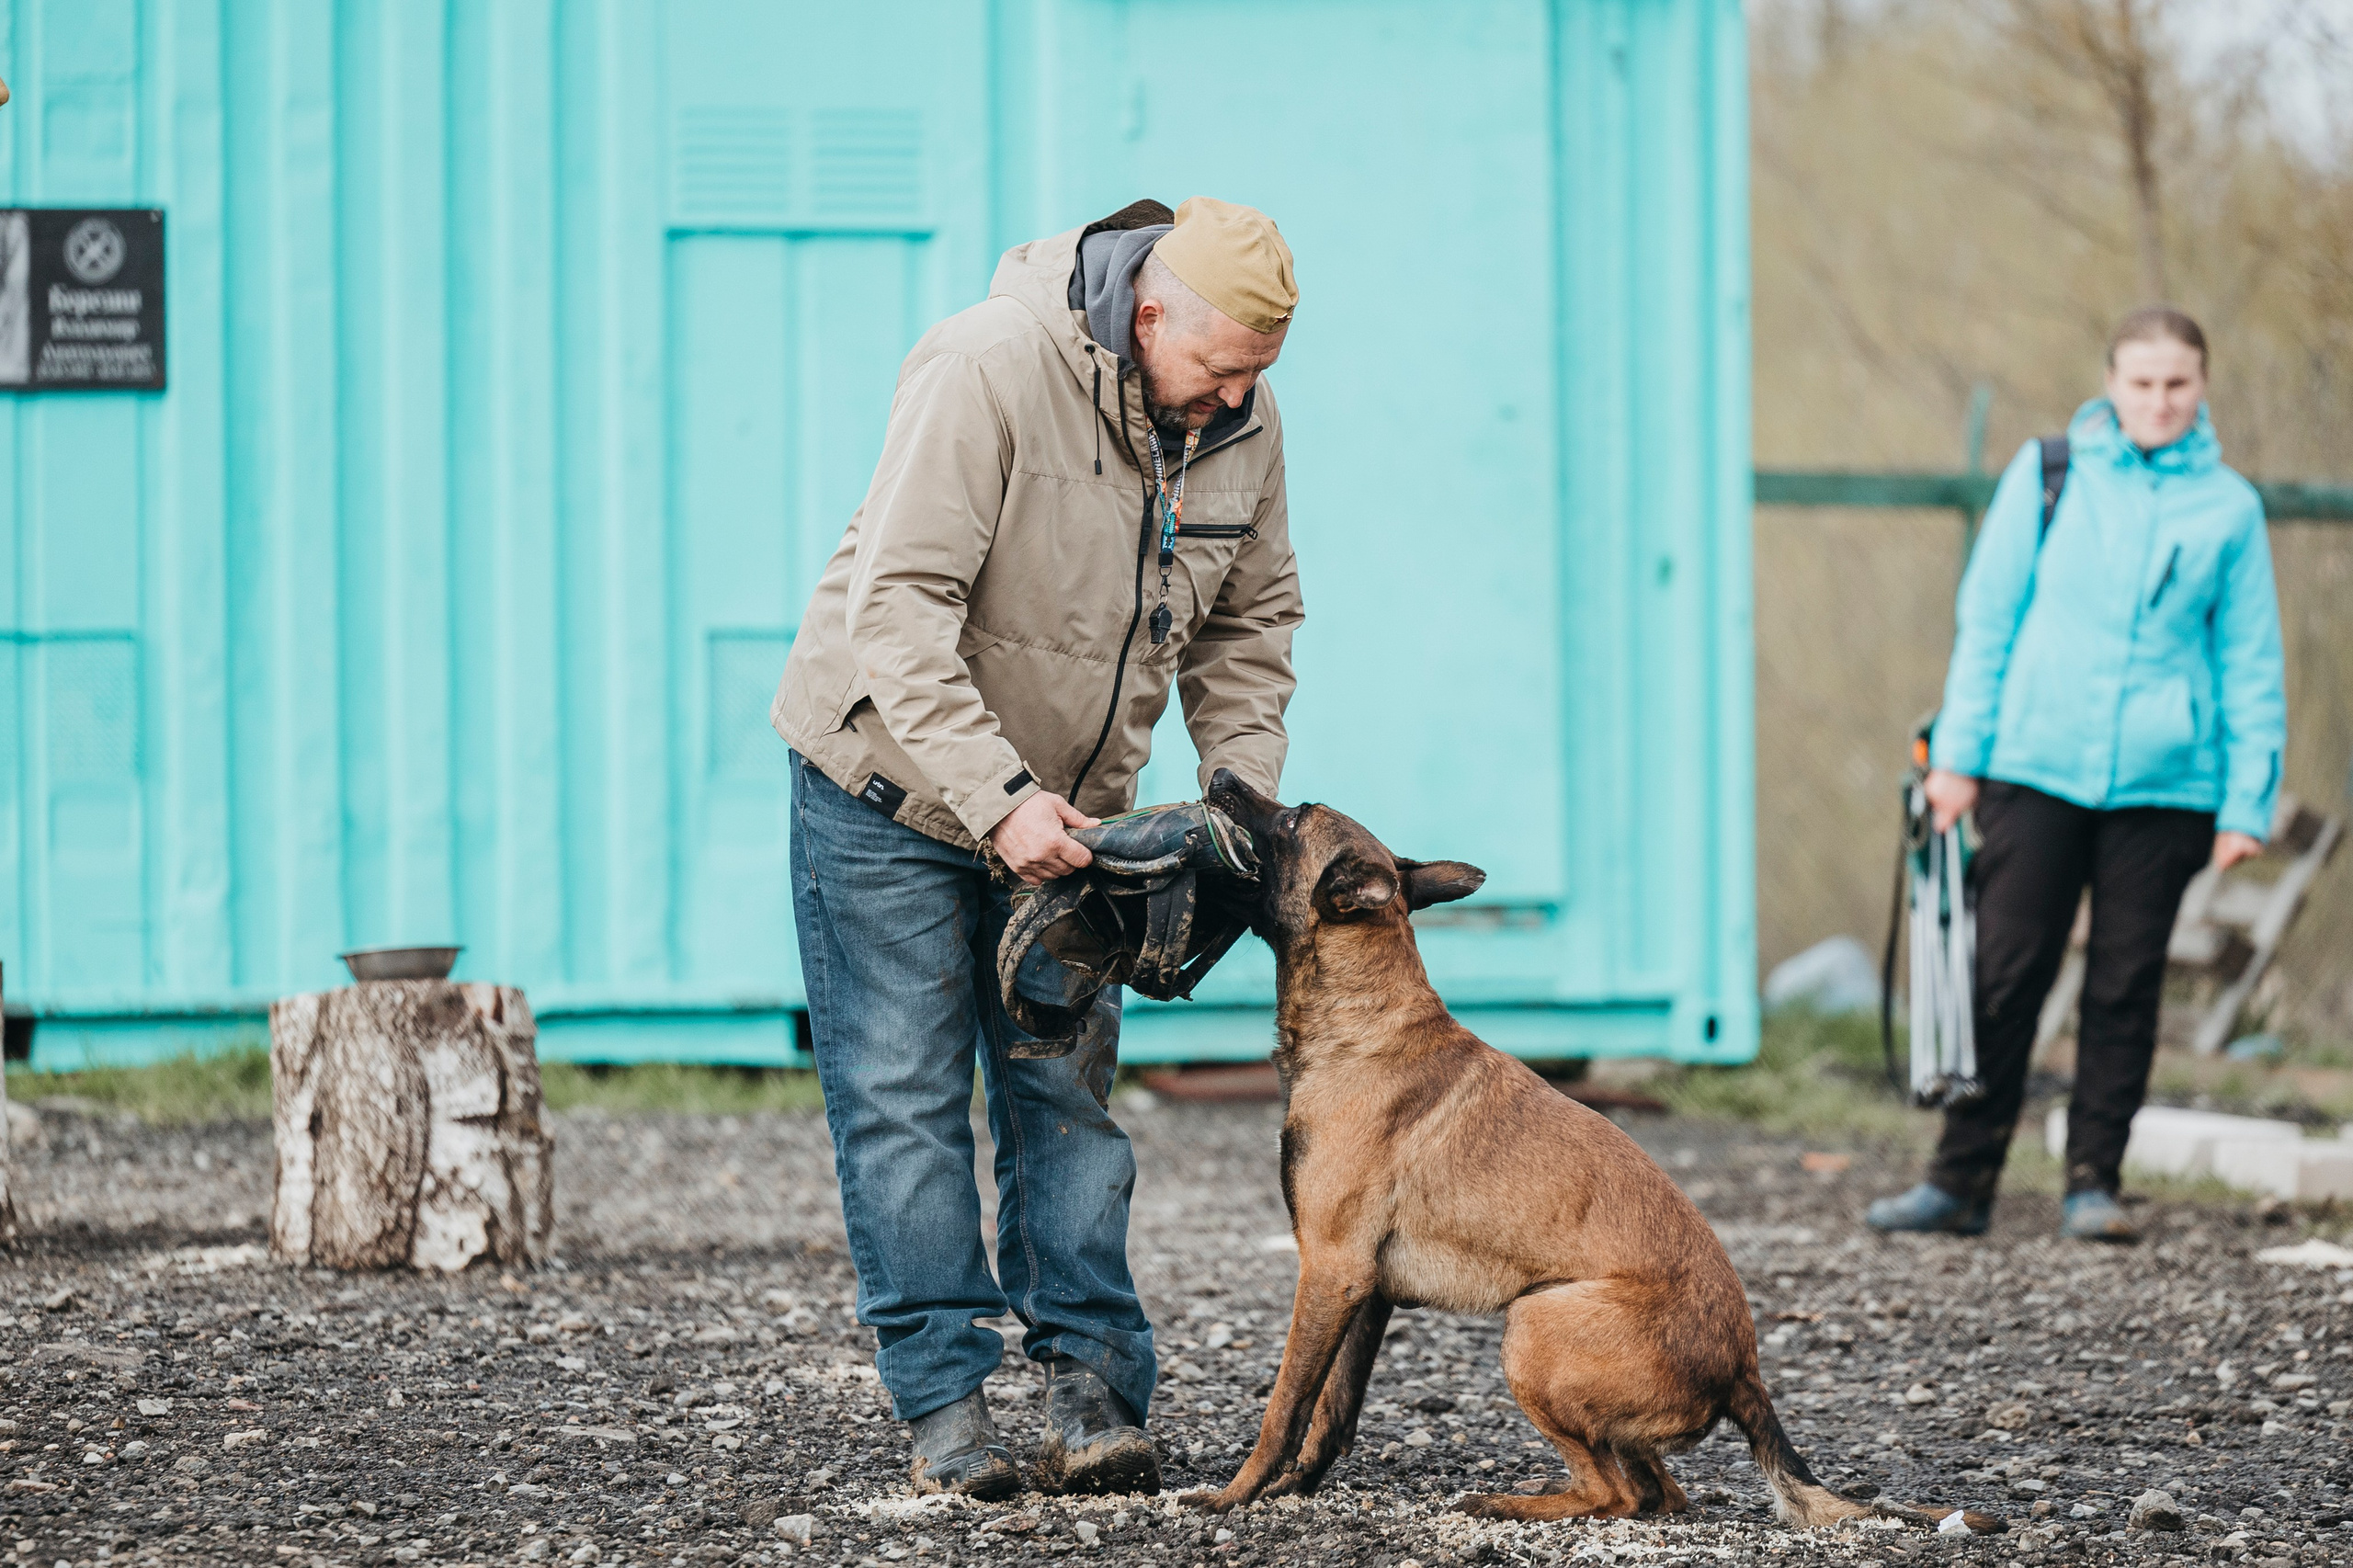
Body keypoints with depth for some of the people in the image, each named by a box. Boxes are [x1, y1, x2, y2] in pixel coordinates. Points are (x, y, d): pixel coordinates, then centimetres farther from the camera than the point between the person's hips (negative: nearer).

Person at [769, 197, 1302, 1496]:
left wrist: (1239, 791, -7)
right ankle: (942, 1401, 0)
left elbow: (1250, 622, 8)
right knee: (904, 1099, -3)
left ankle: (1093, 1390, 5)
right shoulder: (987, 371, -27)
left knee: (1067, 1095, 4)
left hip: (1065, 811, 6)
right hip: (888, 776, -5)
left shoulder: (1242, 425, -6)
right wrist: (996, 797, -35)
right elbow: (898, 609, -30)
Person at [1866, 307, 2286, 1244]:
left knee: (2126, 987, 3)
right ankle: (1961, 1179, 8)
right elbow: (1987, 616, 8)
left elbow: (2251, 665, 9)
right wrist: (1958, 752, 4)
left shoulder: (2228, 507, 6)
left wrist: (2247, 804, 3)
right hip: (2037, 769, 0)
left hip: (2161, 782, 1)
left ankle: (2094, 1182, 13)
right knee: (2006, 973, -1)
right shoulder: (2047, 473, 5)